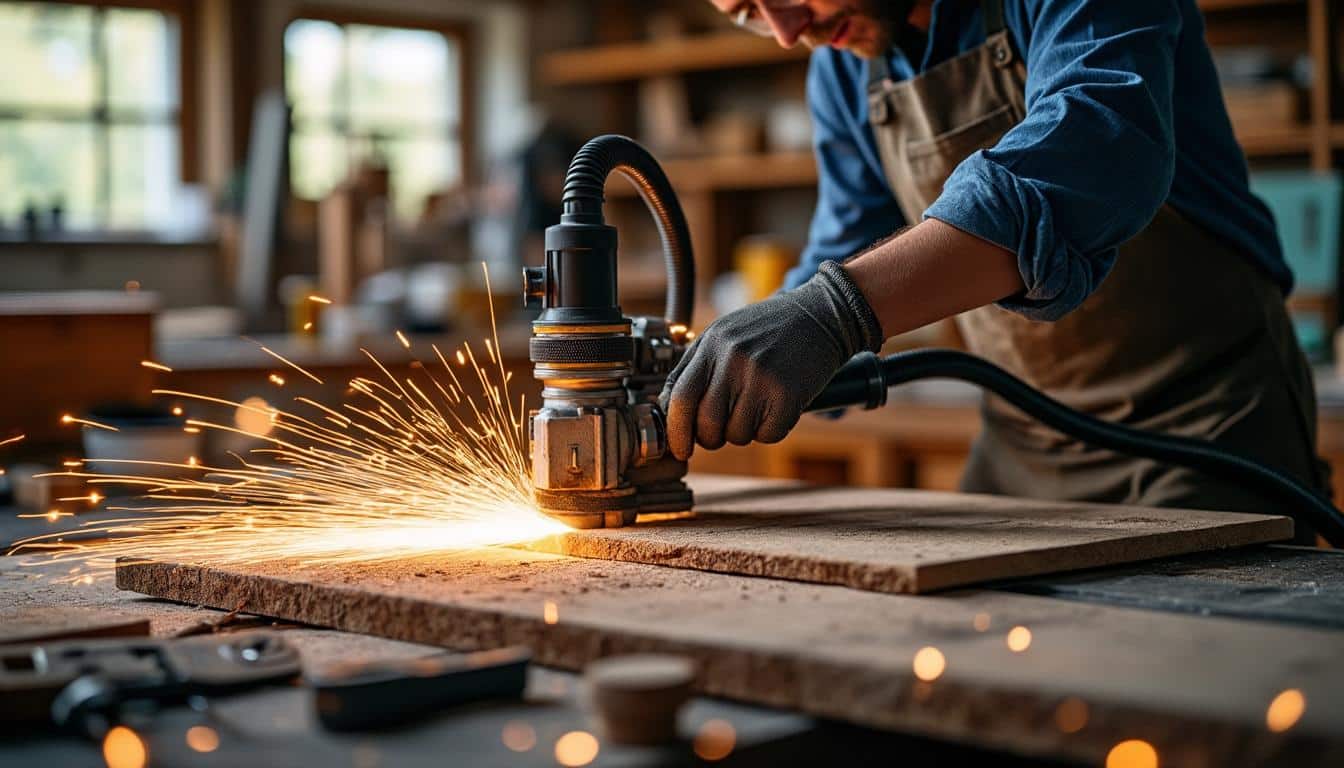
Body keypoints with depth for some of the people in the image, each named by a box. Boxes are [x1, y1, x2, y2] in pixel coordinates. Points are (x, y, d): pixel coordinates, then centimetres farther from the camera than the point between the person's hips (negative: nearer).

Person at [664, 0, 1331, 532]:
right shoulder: (843, 71, 5)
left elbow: (1100, 151, -37)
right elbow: (843, 257, 14)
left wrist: (833, 310, -47)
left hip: (1205, 414, -6)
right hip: (1021, 445, 7)